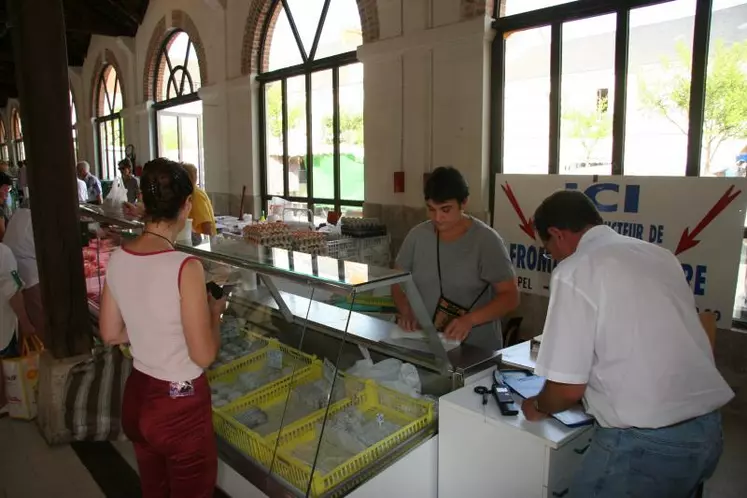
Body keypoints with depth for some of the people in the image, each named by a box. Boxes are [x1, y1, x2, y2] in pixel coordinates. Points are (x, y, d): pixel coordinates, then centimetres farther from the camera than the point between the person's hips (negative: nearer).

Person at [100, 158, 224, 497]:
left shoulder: (118, 259, -6)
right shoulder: (185, 267, -25)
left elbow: (110, 334, 6)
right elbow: (204, 355, -20)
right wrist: (215, 311, -4)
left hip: (137, 398, 6)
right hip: (179, 406, -6)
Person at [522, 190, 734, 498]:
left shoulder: (574, 272, -12)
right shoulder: (660, 254, 10)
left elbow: (568, 388, -12)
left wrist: (539, 407, 8)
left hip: (646, 441, -8)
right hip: (709, 428, 8)